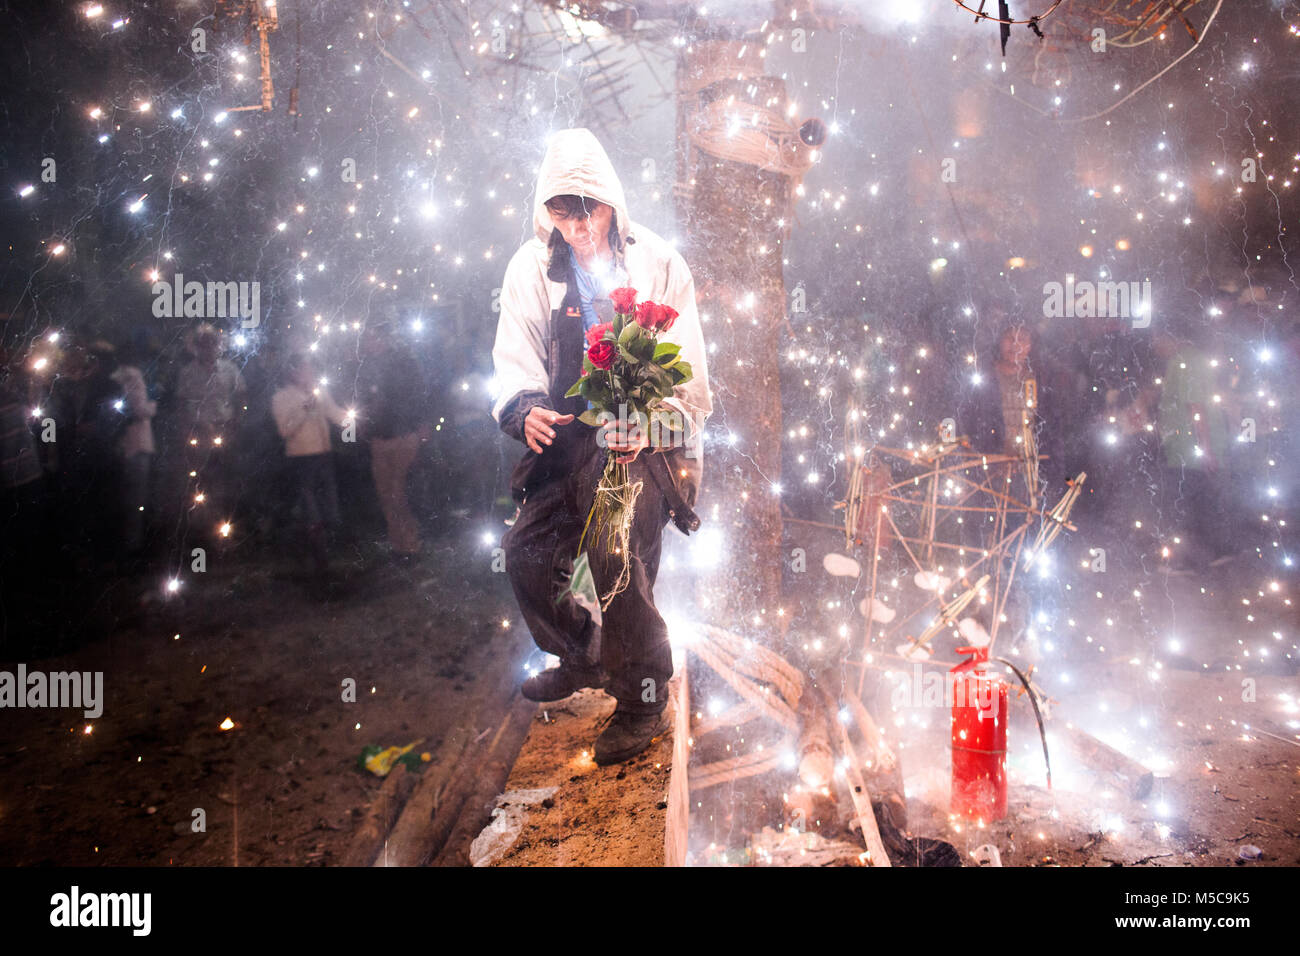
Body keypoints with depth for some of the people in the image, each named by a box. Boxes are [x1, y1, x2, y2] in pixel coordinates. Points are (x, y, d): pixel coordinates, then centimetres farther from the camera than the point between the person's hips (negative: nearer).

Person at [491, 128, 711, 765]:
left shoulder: (658, 264, -5)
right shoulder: (532, 267, 3)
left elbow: (685, 371, -7)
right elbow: (517, 354, 1)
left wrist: (649, 426, -26)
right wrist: (525, 406, -22)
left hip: (642, 444, -4)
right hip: (567, 440, 5)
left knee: (618, 562, -17)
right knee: (527, 555, 5)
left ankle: (642, 701, 4)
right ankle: (582, 658, 33)